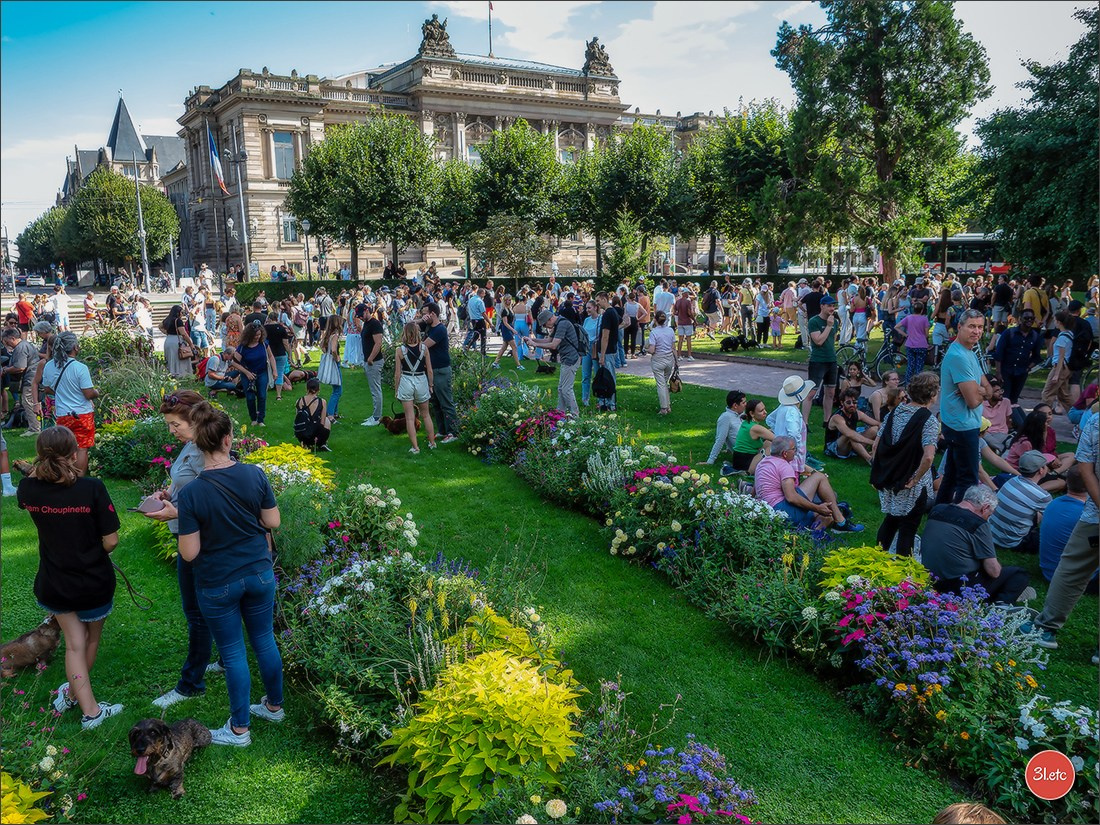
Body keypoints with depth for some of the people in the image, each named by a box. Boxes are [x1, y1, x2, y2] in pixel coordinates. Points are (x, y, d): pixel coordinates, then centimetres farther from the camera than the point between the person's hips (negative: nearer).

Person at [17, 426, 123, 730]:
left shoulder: (29, 488, -13)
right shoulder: (92, 489, -24)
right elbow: (111, 541, -18)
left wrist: (40, 467, 7)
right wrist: (94, 556, 2)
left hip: (54, 584, 3)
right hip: (94, 583, -2)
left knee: (75, 642, 17)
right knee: (92, 637, 24)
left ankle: (90, 710, 16)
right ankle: (73, 692, 42)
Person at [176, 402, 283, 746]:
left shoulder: (191, 494, -21)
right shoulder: (255, 475, -14)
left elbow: (189, 553, -16)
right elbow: (272, 522, -3)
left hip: (217, 585, -3)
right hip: (259, 575, 3)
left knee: (233, 653, 11)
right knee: (264, 640, 21)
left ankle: (239, 729, 27)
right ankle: (274, 706, 40)